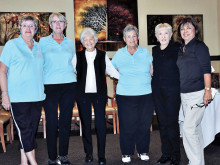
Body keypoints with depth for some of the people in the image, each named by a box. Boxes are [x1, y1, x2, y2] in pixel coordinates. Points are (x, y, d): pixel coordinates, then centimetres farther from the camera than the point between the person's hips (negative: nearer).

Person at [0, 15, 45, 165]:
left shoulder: (38, 47, 13)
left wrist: (42, 91, 13)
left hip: (37, 96, 5)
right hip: (18, 97, -5)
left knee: (32, 130, 9)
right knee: (25, 129, -6)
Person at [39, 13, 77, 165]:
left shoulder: (70, 43, 14)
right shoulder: (43, 42, 6)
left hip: (69, 85, 3)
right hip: (50, 85, -2)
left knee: (66, 121, 5)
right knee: (52, 122, -3)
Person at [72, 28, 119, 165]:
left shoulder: (102, 55, 8)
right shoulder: (78, 56, 9)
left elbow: (112, 71, 10)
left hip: (99, 93, -1)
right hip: (83, 93, 1)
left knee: (101, 123, -3)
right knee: (85, 123, 6)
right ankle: (88, 152, 20)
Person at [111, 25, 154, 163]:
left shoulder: (146, 53, 7)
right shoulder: (119, 54, 6)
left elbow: (153, 72, 14)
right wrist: (124, 79, 7)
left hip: (146, 94, 1)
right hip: (125, 95, -1)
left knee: (144, 124, 6)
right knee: (127, 125, 0)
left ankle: (143, 151, 23)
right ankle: (126, 153, 16)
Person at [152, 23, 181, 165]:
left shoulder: (177, 48, -3)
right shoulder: (155, 50, 11)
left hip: (172, 90, -5)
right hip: (157, 90, 5)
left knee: (172, 123, -3)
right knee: (162, 123, 10)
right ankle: (166, 153, 22)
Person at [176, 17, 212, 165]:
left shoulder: (199, 46, -6)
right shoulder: (182, 49, 15)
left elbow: (206, 69, -13)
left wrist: (208, 90, -20)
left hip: (197, 94, -8)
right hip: (184, 95, 8)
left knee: (189, 128, -12)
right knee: (195, 128, 13)